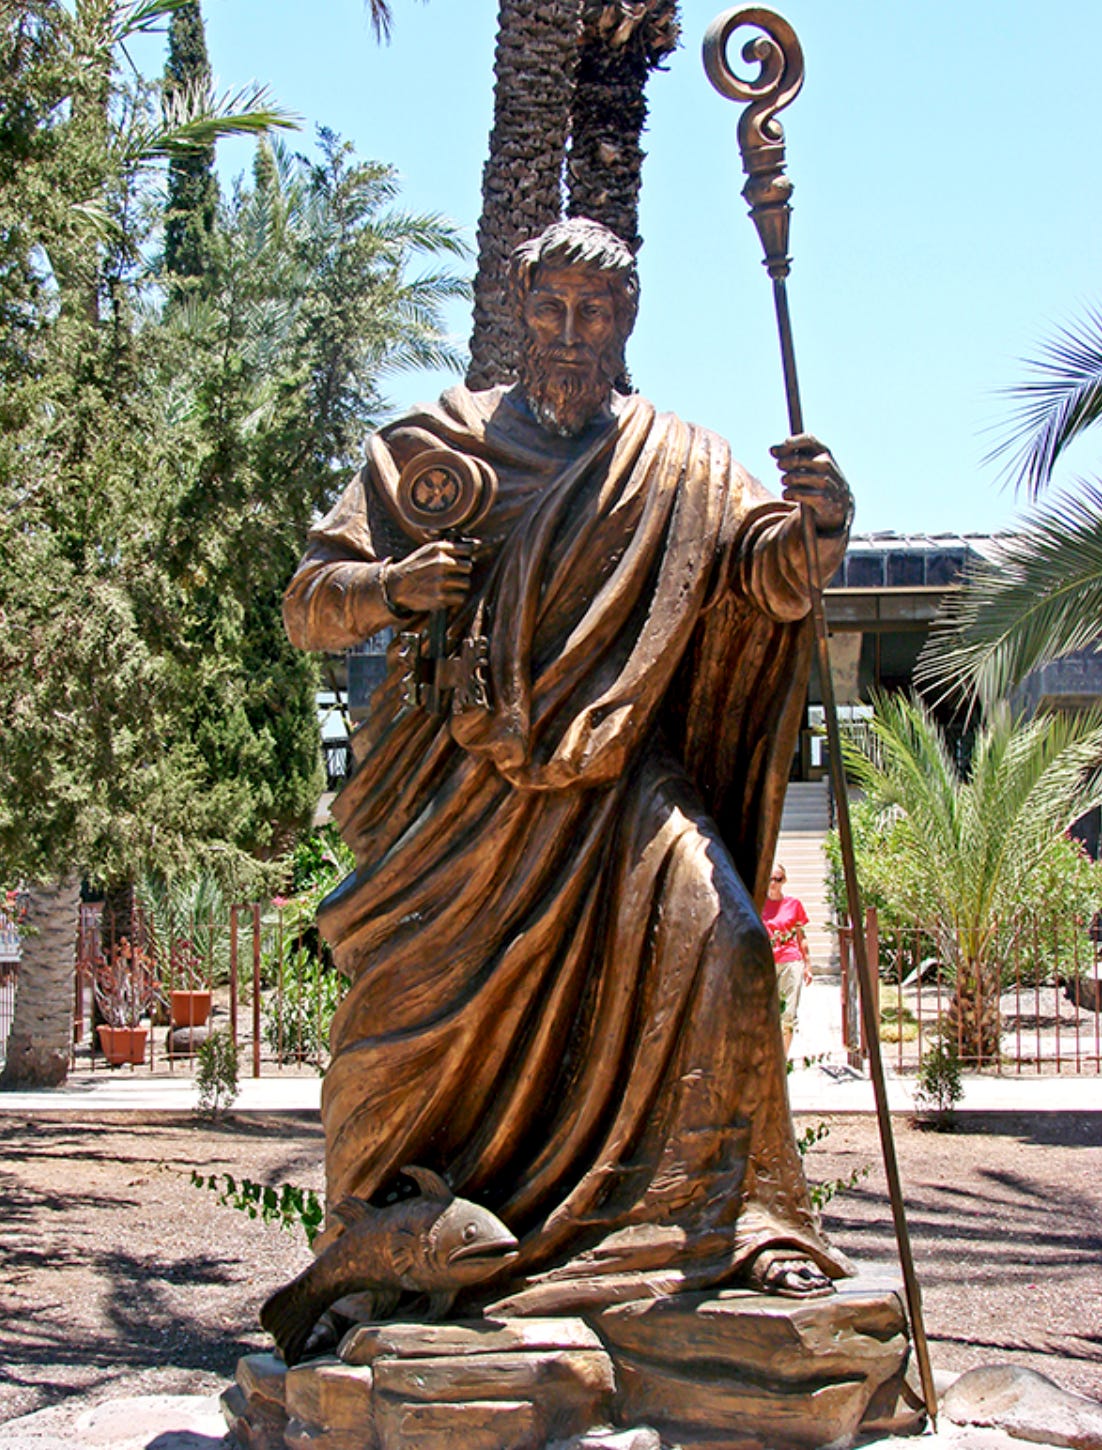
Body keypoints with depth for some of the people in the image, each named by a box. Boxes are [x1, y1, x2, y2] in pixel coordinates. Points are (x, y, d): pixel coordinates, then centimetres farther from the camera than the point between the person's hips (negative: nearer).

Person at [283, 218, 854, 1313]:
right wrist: (391, 587, -14)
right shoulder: (430, 447, 10)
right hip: (459, 792, 1)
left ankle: (733, 1215, -10)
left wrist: (812, 523, -29)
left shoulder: (675, 464, 9)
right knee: (413, 1011, 0)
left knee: (716, 941, -21)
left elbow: (767, 575, -6)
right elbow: (309, 601, 8)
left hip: (614, 780, 0)